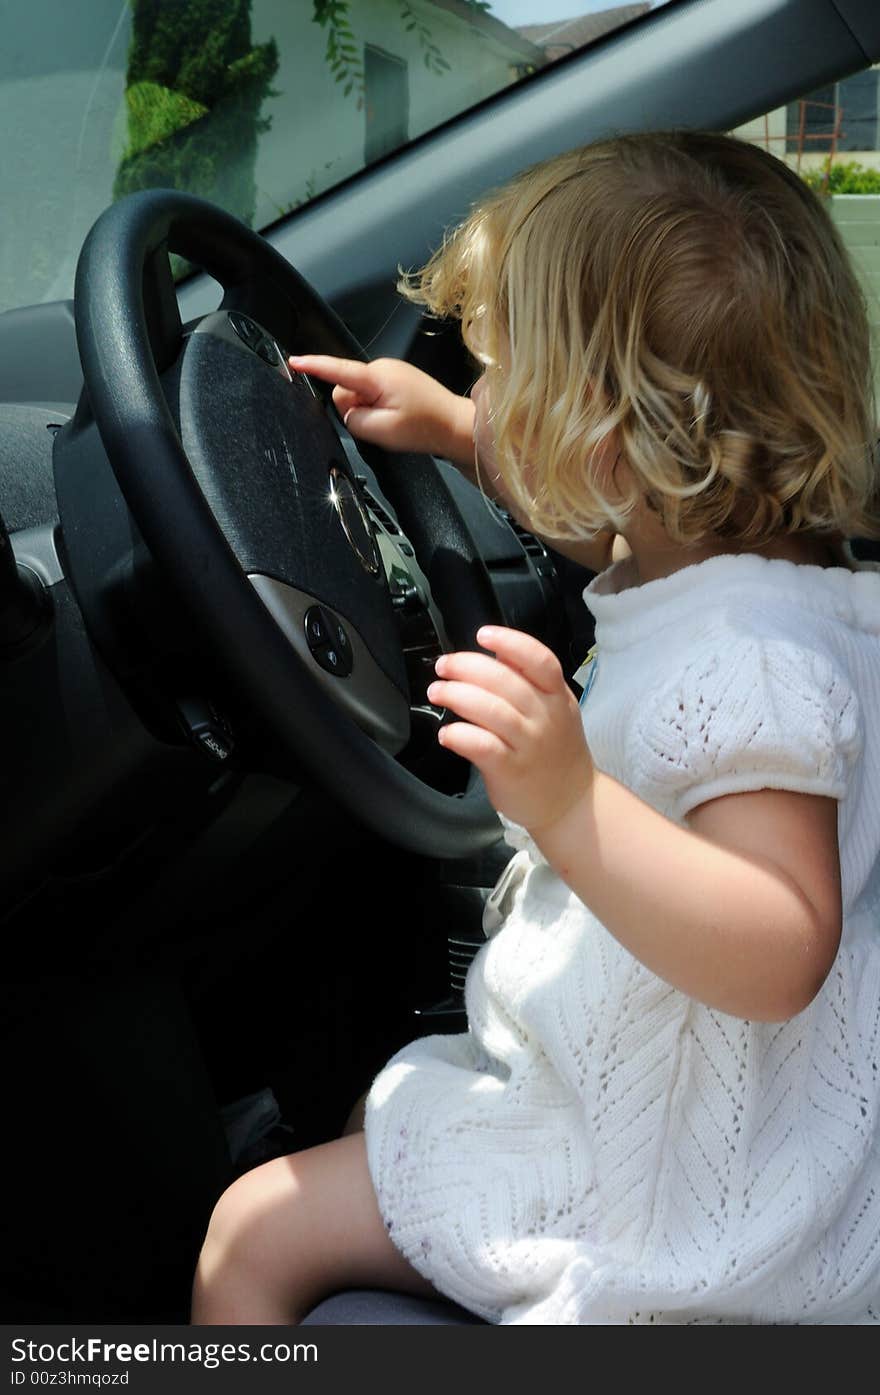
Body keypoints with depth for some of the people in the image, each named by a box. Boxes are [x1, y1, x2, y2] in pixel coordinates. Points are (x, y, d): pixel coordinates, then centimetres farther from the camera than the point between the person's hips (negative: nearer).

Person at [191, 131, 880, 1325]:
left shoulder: (751, 656, -33)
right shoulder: (707, 552, -2)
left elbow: (779, 958, -38)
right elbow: (603, 524, 23)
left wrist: (570, 804, -51)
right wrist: (455, 431, 21)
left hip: (663, 1174, -10)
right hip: (612, 1080, 10)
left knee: (253, 1236, -2)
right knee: (371, 1109, 29)